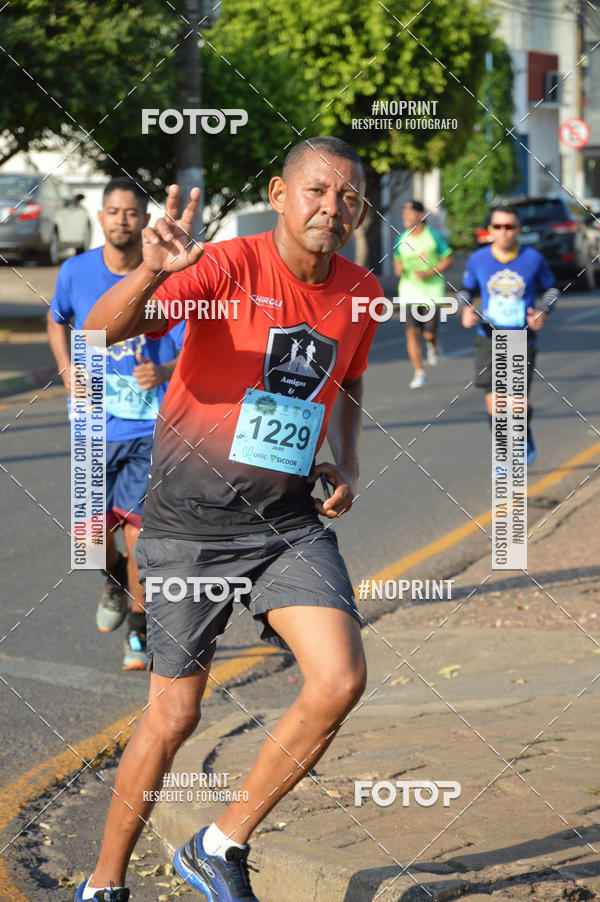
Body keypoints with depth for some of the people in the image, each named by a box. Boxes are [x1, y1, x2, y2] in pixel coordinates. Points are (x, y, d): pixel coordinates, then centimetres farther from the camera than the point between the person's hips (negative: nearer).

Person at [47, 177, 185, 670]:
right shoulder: (76, 272, -1)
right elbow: (57, 321, 20)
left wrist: (163, 372, -29)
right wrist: (68, 370, 3)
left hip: (150, 425, -2)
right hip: (95, 424, 3)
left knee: (137, 525, -9)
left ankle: (138, 633, 10)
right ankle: (115, 580, 38)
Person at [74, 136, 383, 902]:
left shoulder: (359, 293, 3)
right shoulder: (227, 267, -14)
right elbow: (104, 329, -28)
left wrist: (346, 468, 6)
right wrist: (151, 274, -49)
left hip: (290, 521, 4)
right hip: (190, 523, -4)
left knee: (340, 681, -15)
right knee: (174, 716, 2)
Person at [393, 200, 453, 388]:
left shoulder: (434, 236, -4)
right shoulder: (402, 239, 7)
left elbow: (447, 259, -2)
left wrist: (429, 273, -16)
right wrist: (399, 269, -5)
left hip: (432, 291, -3)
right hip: (409, 292, 3)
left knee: (429, 334, -7)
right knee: (412, 332, -8)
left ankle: (433, 344, 32)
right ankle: (419, 374, -1)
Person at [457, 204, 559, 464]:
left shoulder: (533, 259, -2)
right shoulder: (478, 259, 0)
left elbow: (551, 288, 13)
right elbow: (465, 290, 15)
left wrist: (544, 314, -6)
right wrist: (466, 309, -6)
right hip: (489, 341, 1)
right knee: (494, 403, -5)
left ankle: (525, 435, 28)